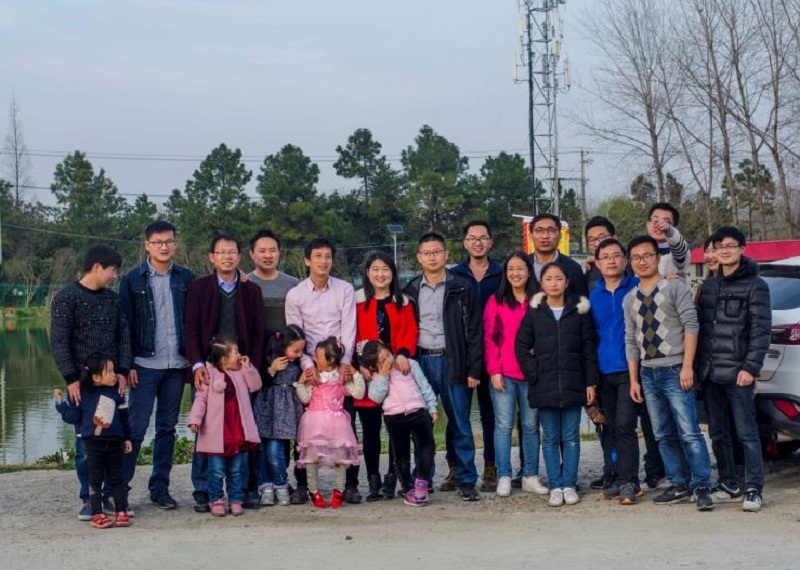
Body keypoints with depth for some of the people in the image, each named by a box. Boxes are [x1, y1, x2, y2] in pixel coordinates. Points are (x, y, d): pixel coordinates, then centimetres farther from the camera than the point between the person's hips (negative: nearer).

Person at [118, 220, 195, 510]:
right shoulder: (132, 280, 1)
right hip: (144, 365, -3)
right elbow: (124, 324, -1)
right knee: (136, 427, -3)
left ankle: (160, 487, 16)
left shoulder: (186, 279, 7)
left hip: (177, 366, 3)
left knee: (167, 428, 9)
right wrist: (127, 364, -6)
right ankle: (118, 486, 6)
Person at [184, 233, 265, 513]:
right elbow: (190, 330, 1)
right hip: (208, 371, -1)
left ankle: (246, 489, 8)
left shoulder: (251, 290, 11)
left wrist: (252, 366, -3)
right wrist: (197, 365, -11)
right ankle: (202, 492, 7)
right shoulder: (198, 287, 6)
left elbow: (258, 333, 9)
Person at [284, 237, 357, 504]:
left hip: (340, 365, 0)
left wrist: (345, 362, -13)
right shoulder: (295, 295, 4)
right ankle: (302, 484, 9)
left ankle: (351, 484, 6)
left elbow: (348, 329, -2)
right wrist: (308, 365, -13)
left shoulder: (345, 290, 4)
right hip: (309, 367, 0)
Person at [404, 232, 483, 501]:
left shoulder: (461, 289, 2)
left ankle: (466, 481, 6)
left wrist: (473, 370, -6)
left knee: (460, 425, 0)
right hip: (421, 361, 2)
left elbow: (474, 331, 0)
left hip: (452, 362, -2)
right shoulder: (411, 291, 10)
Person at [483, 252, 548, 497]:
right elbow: (489, 337, 2)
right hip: (503, 374, -1)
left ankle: (530, 477, 13)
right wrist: (494, 370, -6)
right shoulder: (496, 301, 4)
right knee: (503, 425, -2)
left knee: (531, 425, 6)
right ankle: (504, 477, 3)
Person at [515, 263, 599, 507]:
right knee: (550, 438, 4)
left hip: (573, 384, 0)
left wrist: (591, 382, 0)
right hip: (544, 385, 0)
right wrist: (533, 374, -4)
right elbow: (521, 346, 6)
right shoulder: (534, 312, 4)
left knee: (571, 437, 3)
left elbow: (589, 348, 4)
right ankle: (555, 487, 8)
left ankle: (569, 485, 10)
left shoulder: (579, 310, 4)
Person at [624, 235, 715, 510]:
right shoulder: (630, 299, 14)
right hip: (648, 373, 6)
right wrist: (634, 380, 10)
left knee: (689, 432, -10)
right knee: (664, 435, 8)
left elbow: (691, 326, -7)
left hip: (675, 370, -5)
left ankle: (702, 486, -5)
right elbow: (631, 341, 15)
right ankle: (679, 485, 15)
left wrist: (687, 366, -15)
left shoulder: (675, 287, -1)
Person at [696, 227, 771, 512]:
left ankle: (753, 489, -2)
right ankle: (729, 486, 19)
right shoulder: (708, 286, 16)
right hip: (710, 373, 6)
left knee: (747, 433, -5)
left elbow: (761, 330, -7)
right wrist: (700, 366, 8)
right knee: (718, 434, 10)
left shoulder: (755, 286, -1)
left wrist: (750, 367, -15)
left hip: (737, 373, -6)